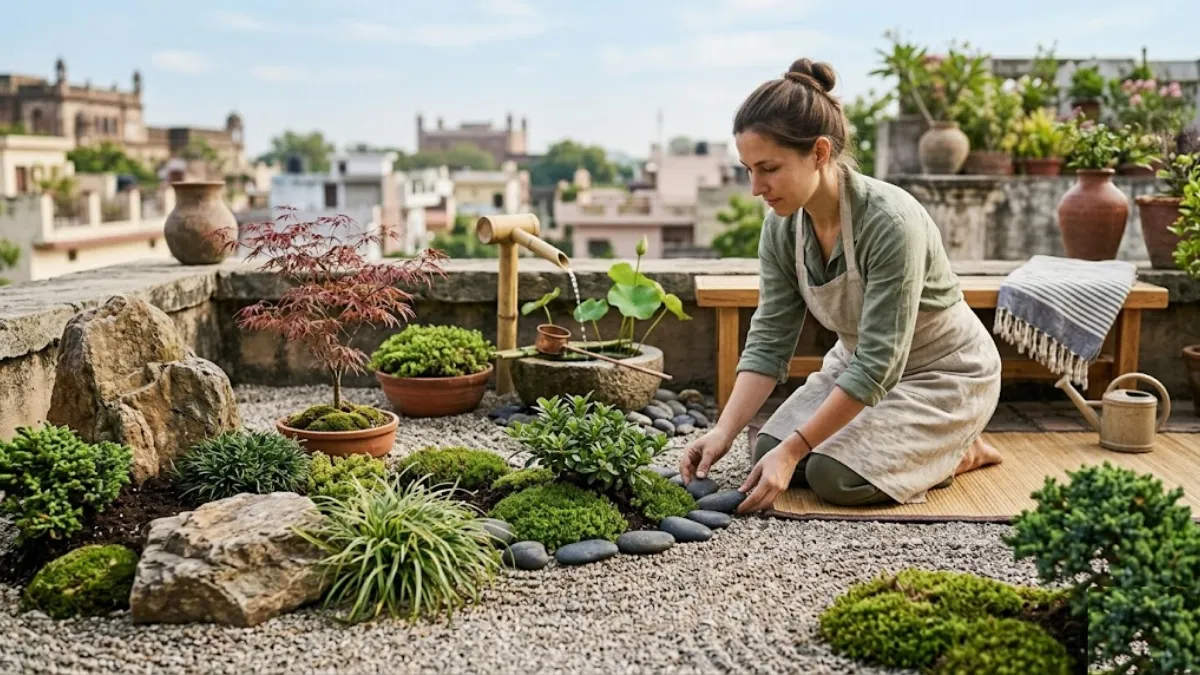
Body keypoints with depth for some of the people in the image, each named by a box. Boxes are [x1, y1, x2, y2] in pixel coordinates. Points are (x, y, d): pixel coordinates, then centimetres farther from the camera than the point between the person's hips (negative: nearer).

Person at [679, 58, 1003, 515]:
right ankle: (929, 442, 13)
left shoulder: (890, 222, -34)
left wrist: (793, 448, -35)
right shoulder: (781, 227, -14)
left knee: (835, 476, -23)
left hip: (943, 373, -7)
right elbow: (769, 341, -11)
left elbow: (880, 364, -34)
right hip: (858, 363, 7)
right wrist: (723, 431, -25)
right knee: (768, 453, -9)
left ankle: (959, 451, 5)